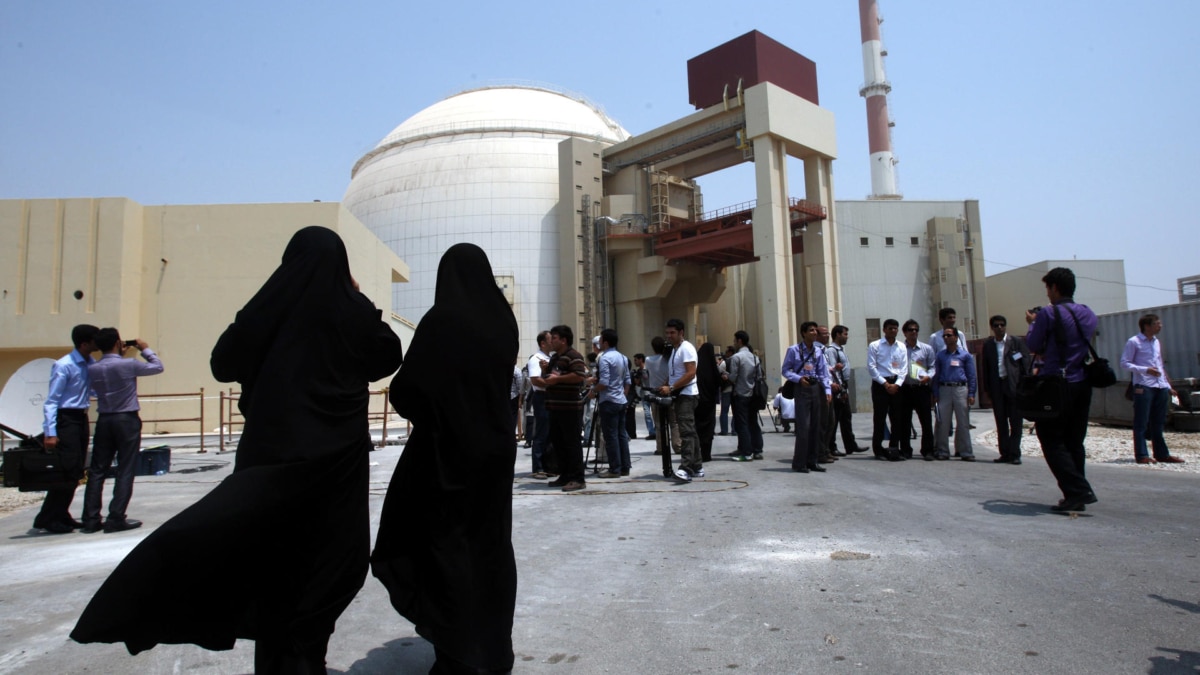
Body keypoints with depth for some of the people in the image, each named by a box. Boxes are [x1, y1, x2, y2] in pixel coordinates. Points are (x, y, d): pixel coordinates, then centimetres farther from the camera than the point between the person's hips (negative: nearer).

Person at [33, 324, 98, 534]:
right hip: (66, 420, -8)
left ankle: (61, 515, 22)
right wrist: (50, 433, -19)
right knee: (67, 470, -8)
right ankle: (46, 518, 4)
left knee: (77, 472, 11)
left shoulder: (90, 364, 6)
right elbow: (51, 400, -15)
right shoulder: (64, 366, -15)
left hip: (81, 419, 8)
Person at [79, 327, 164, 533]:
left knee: (97, 471, 10)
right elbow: (158, 367, 1)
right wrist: (145, 349, 14)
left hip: (104, 421, 5)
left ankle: (91, 520, 12)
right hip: (127, 420, -5)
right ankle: (116, 519, 2)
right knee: (125, 471, 1)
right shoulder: (128, 365, -13)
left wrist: (119, 355, 18)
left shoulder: (92, 369, 0)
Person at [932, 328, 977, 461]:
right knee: (943, 422, 2)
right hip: (944, 389, 2)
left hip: (960, 389, -2)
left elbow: (971, 375, 4)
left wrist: (971, 394, -3)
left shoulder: (965, 355, 6)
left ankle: (965, 452, 6)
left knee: (963, 422, 0)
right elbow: (936, 375, 12)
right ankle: (943, 451, 8)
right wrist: (935, 394, 5)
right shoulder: (940, 355, 11)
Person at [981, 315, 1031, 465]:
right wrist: (987, 388, 5)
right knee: (1001, 422, 6)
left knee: (1015, 422, 0)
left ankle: (1014, 454, 5)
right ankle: (1005, 454, 12)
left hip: (1014, 385, -3)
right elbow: (986, 368, 10)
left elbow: (1026, 363, 0)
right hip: (996, 386, 3)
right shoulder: (988, 345, 10)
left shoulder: (1017, 342, 2)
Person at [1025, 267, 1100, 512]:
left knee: (1052, 441, -1)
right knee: (1074, 441, 13)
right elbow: (1084, 344, 18)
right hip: (1083, 384, 7)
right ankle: (1078, 496, 16)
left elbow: (1034, 346, -5)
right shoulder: (1089, 314, 11)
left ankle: (1079, 491, -10)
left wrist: (1033, 324, 12)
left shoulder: (1048, 313, -12)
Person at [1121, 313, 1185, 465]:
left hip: (1160, 387, 7)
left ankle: (1162, 454, 18)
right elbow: (1124, 363, -8)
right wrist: (1145, 370, -20)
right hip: (1143, 387, -7)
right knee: (1142, 423, -4)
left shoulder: (1157, 342, 18)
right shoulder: (1133, 342, -5)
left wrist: (1168, 386, 21)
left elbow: (1160, 366, 24)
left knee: (1158, 423, 11)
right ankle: (1141, 455, -2)